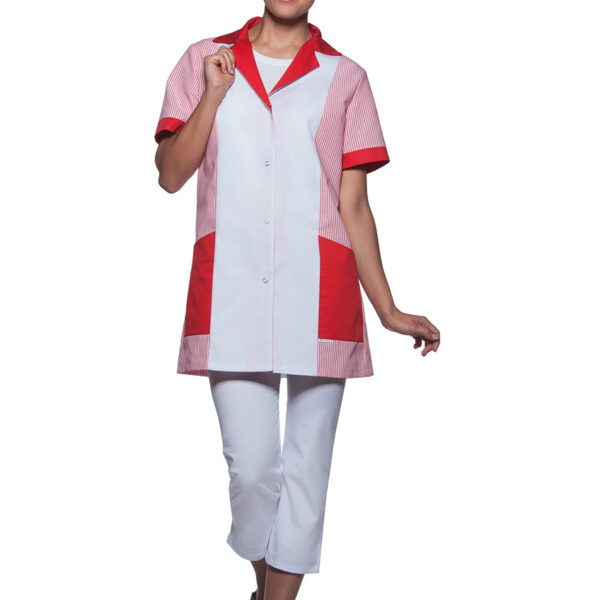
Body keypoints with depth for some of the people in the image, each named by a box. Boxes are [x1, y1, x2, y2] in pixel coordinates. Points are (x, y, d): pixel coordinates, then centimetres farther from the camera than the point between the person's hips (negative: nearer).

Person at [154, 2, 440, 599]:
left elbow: (354, 206, 8)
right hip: (231, 288, 0)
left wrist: (387, 311, 4)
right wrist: (215, 92, -4)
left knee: (306, 466, 2)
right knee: (251, 464, -1)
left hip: (320, 291, 0)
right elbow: (170, 174, 6)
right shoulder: (205, 59, 14)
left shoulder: (344, 77, 10)